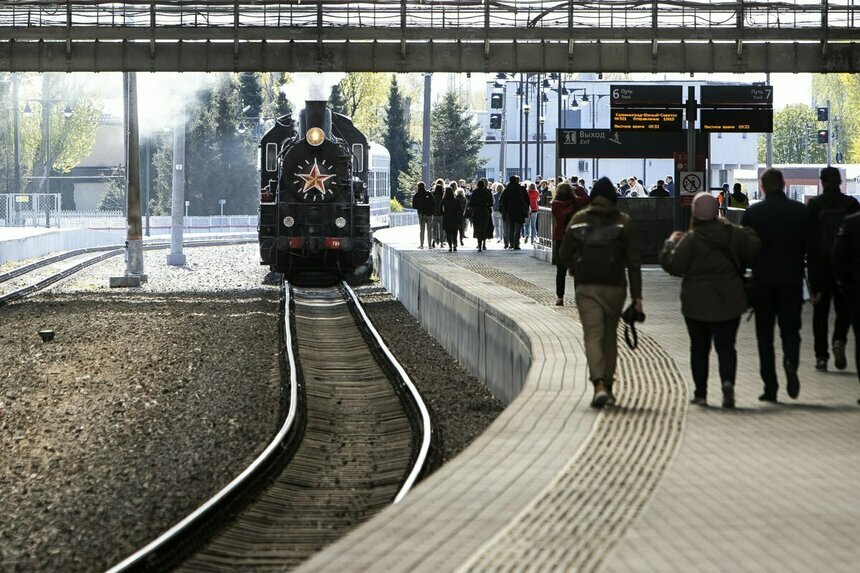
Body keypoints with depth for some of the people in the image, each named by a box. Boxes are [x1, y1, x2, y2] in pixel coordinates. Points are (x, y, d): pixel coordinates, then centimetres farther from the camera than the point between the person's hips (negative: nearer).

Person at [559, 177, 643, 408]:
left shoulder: (579, 219, 1)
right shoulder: (624, 222, -1)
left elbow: (565, 254, 3)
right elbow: (633, 261, -4)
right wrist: (636, 296, -2)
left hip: (585, 286, -1)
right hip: (614, 286, 1)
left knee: (593, 335, -4)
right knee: (610, 336, 15)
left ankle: (599, 384, -24)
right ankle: (607, 386, 22)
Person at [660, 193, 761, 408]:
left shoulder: (690, 239, -12)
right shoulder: (733, 233, -2)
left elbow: (673, 265, -11)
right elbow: (754, 247, 3)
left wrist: (671, 242, 5)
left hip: (697, 304, -2)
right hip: (729, 302, 2)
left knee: (699, 347, 9)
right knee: (726, 345, 5)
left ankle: (701, 393, 10)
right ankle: (728, 381, -21)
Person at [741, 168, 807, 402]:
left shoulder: (752, 213, -2)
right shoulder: (800, 211, 0)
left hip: (762, 281, 0)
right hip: (792, 280, 0)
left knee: (765, 333, 7)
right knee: (790, 327, 9)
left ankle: (770, 387, 3)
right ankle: (791, 361, -23)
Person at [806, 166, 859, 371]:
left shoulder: (814, 205, -5)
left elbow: (809, 239, -5)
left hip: (820, 263, 0)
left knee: (820, 309, 8)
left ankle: (821, 355, 5)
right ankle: (839, 340, -13)